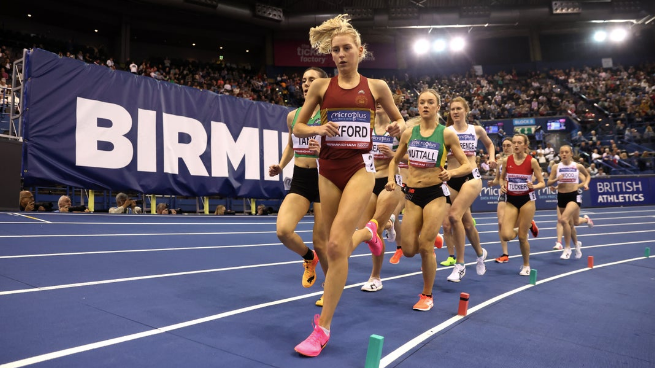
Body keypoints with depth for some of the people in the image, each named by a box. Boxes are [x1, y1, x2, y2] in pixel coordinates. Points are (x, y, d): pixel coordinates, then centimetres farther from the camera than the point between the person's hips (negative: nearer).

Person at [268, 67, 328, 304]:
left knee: (320, 242, 1)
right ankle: (308, 258, 19)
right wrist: (280, 166, 9)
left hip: (324, 179, -4)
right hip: (299, 180, 4)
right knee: (283, 230, -16)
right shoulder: (293, 116, 9)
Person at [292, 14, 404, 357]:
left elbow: (398, 119, 17)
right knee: (336, 245, 9)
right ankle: (367, 232, 46)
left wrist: (396, 127, -7)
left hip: (359, 166, -3)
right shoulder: (321, 86, 4)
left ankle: (322, 328, -7)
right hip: (329, 168, 3)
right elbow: (297, 127, 10)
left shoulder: (376, 86, 3)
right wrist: (318, 128, -11)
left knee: (337, 243, -18)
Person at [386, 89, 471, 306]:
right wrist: (391, 178, -1)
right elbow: (395, 161, 17)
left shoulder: (446, 134, -3)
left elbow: (467, 165, -1)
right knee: (408, 250, 0)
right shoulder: (409, 133, 5)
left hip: (435, 194, -3)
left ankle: (427, 296, 15)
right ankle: (431, 241, 38)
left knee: (425, 247, -7)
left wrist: (451, 172, -21)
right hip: (412, 193, 3)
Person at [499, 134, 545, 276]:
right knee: (506, 236, -11)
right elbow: (502, 178, 13)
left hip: (527, 199, -2)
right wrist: (502, 186, -8)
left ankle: (526, 265, 24)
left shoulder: (532, 161, -8)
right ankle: (517, 230, 27)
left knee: (522, 237, 1)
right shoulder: (507, 160, -1)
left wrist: (533, 186, -24)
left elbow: (542, 183, -3)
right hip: (511, 200, 2)